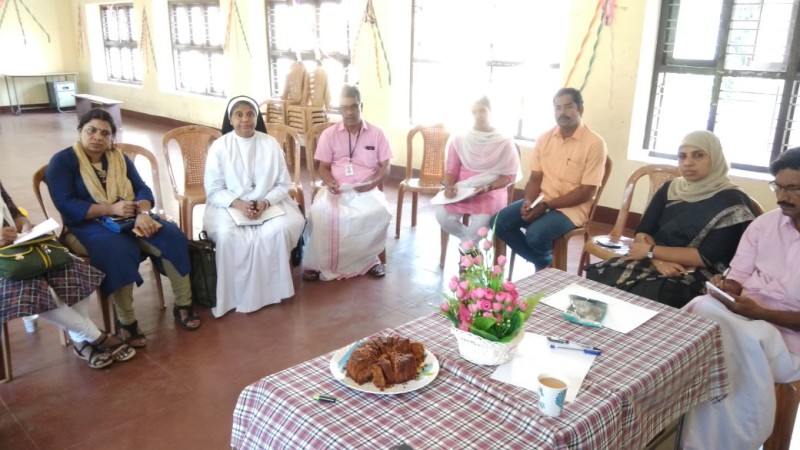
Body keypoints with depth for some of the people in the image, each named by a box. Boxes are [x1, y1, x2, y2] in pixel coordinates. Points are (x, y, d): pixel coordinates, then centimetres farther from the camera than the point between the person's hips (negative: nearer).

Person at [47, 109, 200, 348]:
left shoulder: (119, 158, 12)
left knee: (172, 236, -19)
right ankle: (126, 321, -23)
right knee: (119, 251, -37)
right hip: (88, 226, -5)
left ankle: (183, 304, -10)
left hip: (129, 219, 5)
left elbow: (142, 189, 2)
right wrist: (111, 208, -23)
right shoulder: (62, 161, -3)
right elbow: (66, 205, -14)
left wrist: (143, 214, -20)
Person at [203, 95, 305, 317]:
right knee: (226, 235, -32)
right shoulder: (219, 147, -3)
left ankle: (270, 289, -10)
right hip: (229, 206, -1)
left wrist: (264, 203, -19)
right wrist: (239, 204, -22)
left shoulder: (271, 144, 0)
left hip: (268, 204, 1)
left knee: (279, 230, -30)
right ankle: (236, 295, -13)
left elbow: (283, 185, 0)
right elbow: (214, 190, -5)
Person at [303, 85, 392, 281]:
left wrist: (372, 182, -15)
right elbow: (323, 167, 8)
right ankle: (319, 263, -16)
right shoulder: (329, 134, 8)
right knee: (319, 212, -31)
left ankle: (369, 259, -11)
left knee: (380, 212, -33)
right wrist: (330, 183, -15)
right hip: (336, 188, 0)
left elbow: (385, 168, 5)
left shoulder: (376, 133, 7)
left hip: (367, 189, 0)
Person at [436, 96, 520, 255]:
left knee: (481, 221, -32)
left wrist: (488, 187, -17)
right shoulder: (459, 140, 6)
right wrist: (449, 187, -15)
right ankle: (470, 242, 4)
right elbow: (451, 170, 7)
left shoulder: (504, 142, 0)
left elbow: (509, 175, -1)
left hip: (492, 192, -2)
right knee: (442, 214, -25)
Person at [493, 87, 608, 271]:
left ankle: (547, 263, 7)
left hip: (572, 207, -6)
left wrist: (546, 205, -19)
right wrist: (529, 201, -15)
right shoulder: (544, 139, 6)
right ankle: (543, 262, 4)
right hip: (541, 201, 6)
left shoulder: (594, 143, -12)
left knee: (535, 234, -31)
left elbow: (586, 192, -14)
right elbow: (535, 179, 8)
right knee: (501, 222, -15)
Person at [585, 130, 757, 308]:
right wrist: (659, 260, -16)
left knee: (638, 295, -34)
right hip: (654, 264, 5)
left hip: (695, 279, -5)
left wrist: (651, 251, -10)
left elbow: (707, 257, -13)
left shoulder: (732, 202, -5)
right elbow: (642, 232, 4)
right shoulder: (670, 189, 12)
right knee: (598, 277, -23)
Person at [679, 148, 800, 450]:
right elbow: (738, 279, 8)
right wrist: (725, 287, -13)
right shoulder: (764, 223, 9)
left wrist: (760, 312, -21)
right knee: (703, 311, -25)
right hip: (742, 316, 4)